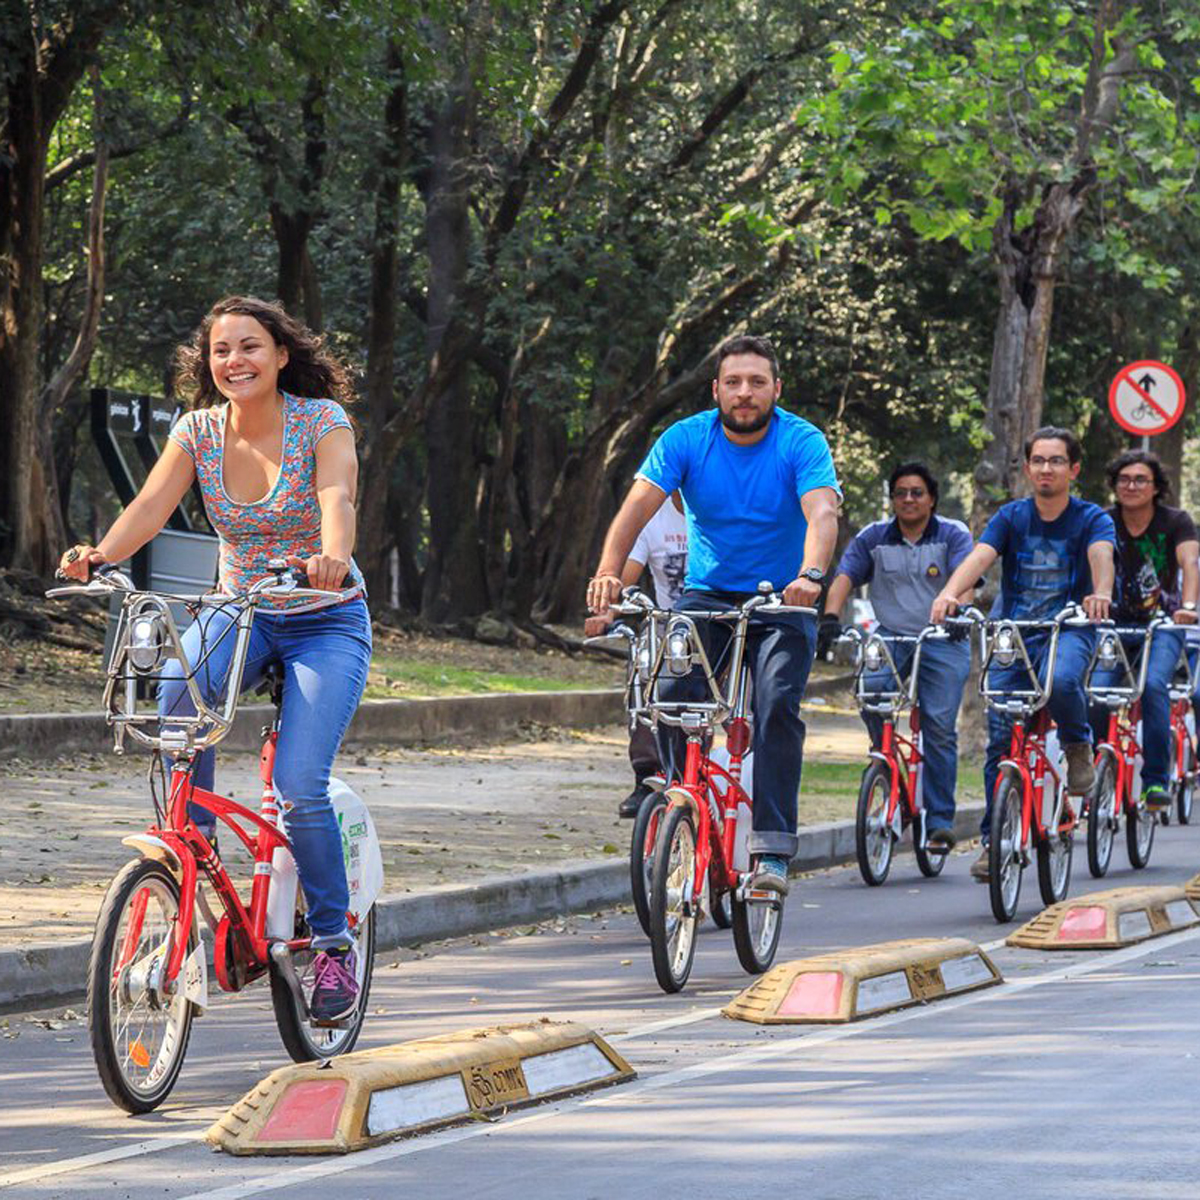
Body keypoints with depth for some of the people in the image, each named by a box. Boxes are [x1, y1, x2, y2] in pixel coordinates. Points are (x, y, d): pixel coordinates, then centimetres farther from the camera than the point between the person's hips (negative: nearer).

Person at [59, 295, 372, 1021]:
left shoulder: (322, 419, -13)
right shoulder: (198, 431, -4)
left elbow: (337, 498, -31)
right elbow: (151, 506, -18)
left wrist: (333, 556, -54)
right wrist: (100, 556, -39)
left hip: (325, 621, -3)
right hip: (240, 613, 3)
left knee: (300, 786, -20)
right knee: (179, 685, -34)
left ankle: (334, 939, 0)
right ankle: (194, 838, -15)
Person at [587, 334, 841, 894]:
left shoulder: (802, 443, -12)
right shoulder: (686, 439, -6)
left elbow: (822, 514, -27)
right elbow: (638, 506, -18)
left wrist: (810, 575, -48)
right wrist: (608, 571, -36)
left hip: (782, 603, -2)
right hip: (707, 595, 2)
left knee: (777, 706, -22)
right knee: (670, 694, -21)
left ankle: (772, 850, -22)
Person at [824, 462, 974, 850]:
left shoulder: (954, 535, 3)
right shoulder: (872, 538, 9)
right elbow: (845, 576, -2)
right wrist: (830, 615, -21)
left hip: (942, 640, -1)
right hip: (891, 637, 2)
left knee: (939, 727, -8)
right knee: (871, 691, -28)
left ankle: (940, 820, -2)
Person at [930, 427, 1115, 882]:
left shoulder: (1091, 518, -2)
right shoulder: (1011, 517, 2)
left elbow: (1101, 554, -24)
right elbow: (980, 556, -15)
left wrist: (1101, 594, -48)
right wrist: (949, 593, -37)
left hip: (1069, 628, -2)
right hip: (1013, 632, 2)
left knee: (1061, 680, -36)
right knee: (1000, 735, -6)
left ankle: (1078, 744, -5)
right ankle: (994, 840, 3)